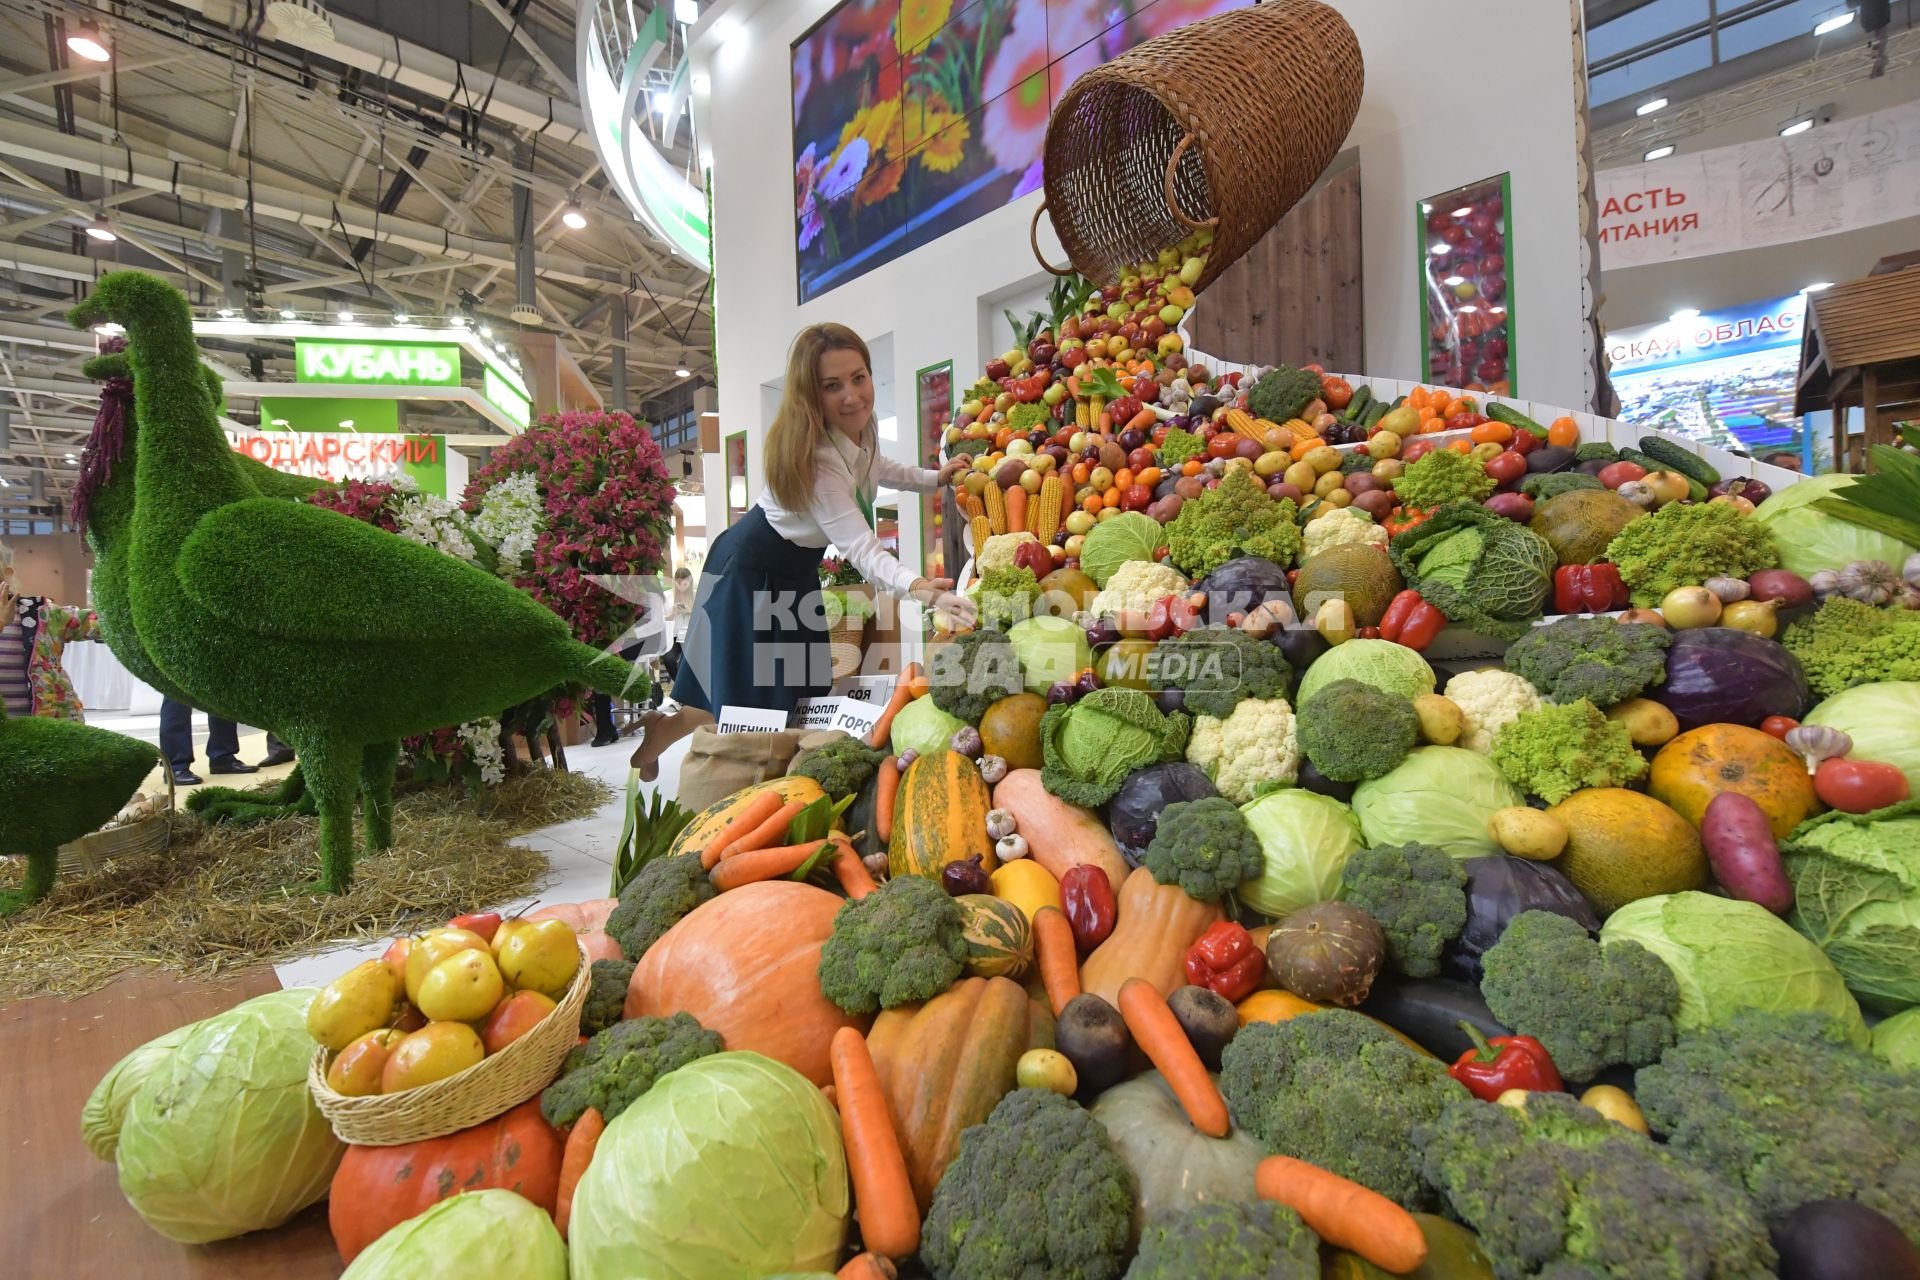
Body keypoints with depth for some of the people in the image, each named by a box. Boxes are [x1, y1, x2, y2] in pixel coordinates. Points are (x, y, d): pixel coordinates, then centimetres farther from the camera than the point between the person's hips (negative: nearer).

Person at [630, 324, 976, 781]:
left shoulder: (863, 425, -9)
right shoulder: (813, 460, -35)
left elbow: (875, 468, 15)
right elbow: (861, 549, -41)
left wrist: (935, 478, 3)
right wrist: (918, 587, -59)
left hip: (798, 567, 9)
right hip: (751, 571, -8)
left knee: (801, 693, 12)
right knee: (747, 702, -3)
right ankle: (663, 729, 25)